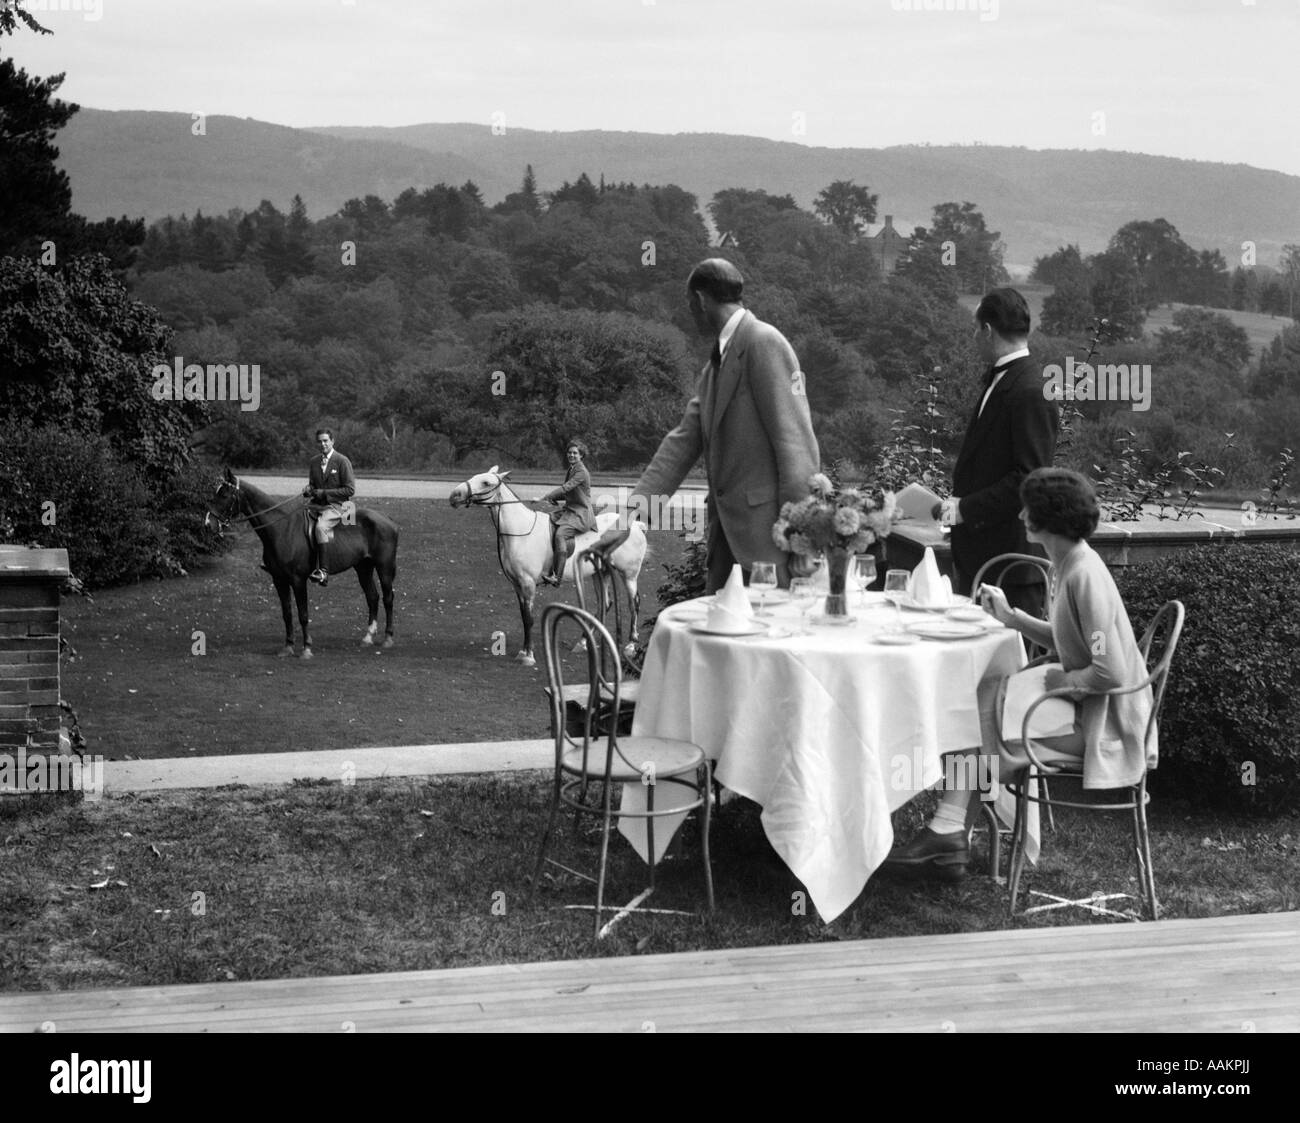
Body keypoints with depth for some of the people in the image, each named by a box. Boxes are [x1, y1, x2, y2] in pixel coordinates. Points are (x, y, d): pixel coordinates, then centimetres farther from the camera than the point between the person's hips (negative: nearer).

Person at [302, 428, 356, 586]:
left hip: (335, 506, -7)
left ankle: (323, 572, -34)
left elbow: (350, 490, -8)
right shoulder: (314, 463, 14)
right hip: (316, 505, 7)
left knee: (320, 527, -33)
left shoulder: (342, 461, -5)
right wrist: (309, 489, 1)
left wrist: (324, 493, -14)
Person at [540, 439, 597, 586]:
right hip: (568, 509, 10)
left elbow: (565, 488, -23)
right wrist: (552, 499, 3)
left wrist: (545, 498, -25)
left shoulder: (581, 472, -13)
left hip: (581, 513, -10)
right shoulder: (570, 470, 16)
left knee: (560, 535, -29)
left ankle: (557, 576, -32)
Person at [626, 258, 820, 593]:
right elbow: (683, 440, 13)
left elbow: (794, 440, -15)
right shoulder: (713, 369, 18)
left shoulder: (764, 343, -9)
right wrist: (633, 512, 2)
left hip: (767, 525, -9)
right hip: (728, 528, 9)